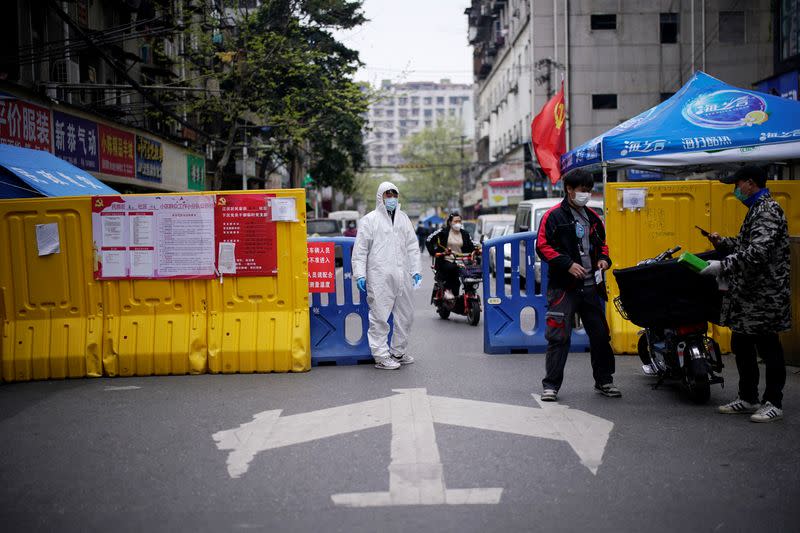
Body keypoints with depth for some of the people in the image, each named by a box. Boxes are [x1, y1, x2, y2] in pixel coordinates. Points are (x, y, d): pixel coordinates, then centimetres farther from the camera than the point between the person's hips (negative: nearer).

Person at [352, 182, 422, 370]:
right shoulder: (369, 220, 2)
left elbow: (412, 246, 20)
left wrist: (415, 270, 12)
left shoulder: (403, 218, 17)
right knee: (380, 316, -5)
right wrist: (360, 275, -7)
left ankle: (398, 352, 27)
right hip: (379, 278, -6)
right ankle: (381, 356, 3)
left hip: (402, 276, 6)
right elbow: (360, 250, -1)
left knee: (405, 315, 12)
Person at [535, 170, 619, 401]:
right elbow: (543, 246, -9)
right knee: (558, 337, -6)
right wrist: (568, 264, -17)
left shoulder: (593, 217, 16)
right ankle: (551, 384, 3)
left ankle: (604, 381, 25)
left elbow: (602, 243, 27)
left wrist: (603, 258, 6)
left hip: (591, 286, 6)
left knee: (600, 334, 10)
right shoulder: (554, 216, -4)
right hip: (563, 286, -6)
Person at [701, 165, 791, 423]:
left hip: (764, 295, -10)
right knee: (741, 345, 15)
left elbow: (758, 253, -28)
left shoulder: (768, 210, -16)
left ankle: (774, 403, 10)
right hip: (748, 294, 10)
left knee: (768, 348, 0)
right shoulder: (756, 209, 17)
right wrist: (722, 242, 9)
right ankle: (747, 398, 25)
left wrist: (722, 266, -28)